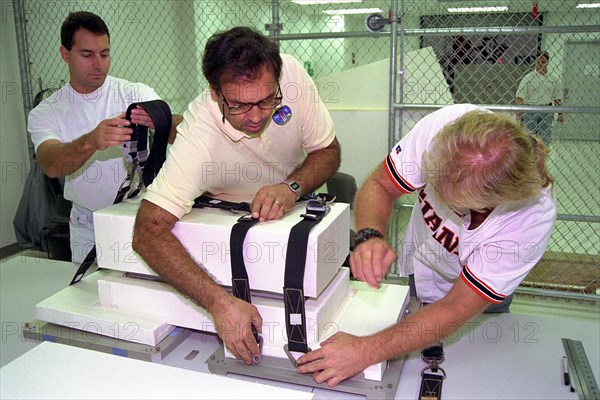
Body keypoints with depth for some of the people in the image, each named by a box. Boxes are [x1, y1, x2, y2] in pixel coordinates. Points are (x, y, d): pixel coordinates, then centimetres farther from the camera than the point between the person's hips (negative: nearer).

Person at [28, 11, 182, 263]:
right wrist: (90, 142, -43)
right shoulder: (45, 114, -3)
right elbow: (51, 165, -23)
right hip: (88, 226, 1)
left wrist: (159, 121, -44)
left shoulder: (136, 94, -6)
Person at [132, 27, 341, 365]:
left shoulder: (291, 72, -27)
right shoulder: (198, 139, -37)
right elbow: (148, 233, -41)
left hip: (296, 199, 4)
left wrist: (292, 187, -35)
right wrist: (219, 301, -50)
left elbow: (328, 150, -15)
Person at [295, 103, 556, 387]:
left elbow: (457, 308, -33)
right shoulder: (446, 124, -34)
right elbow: (379, 185, -21)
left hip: (477, 307, -2)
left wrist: (366, 351, -41)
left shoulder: (534, 217, -38)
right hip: (412, 277, 3)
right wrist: (370, 236, -43)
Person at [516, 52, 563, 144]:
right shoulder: (528, 78, -4)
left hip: (547, 112, 3)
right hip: (530, 111, -3)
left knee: (545, 138, 3)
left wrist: (560, 114, 11)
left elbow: (557, 98, 14)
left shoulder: (554, 80, 7)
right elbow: (520, 97, -9)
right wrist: (518, 113, -20)